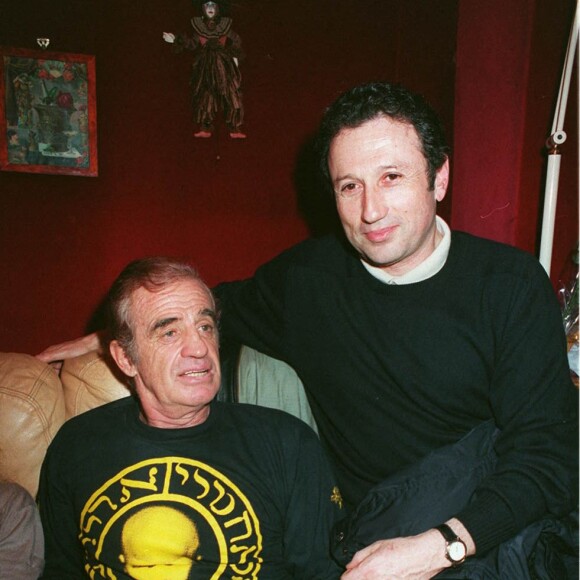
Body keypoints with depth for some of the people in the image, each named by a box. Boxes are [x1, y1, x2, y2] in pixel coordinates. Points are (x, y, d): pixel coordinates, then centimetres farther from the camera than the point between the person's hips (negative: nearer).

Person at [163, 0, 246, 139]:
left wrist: (235, 56, 0)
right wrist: (176, 40, 6)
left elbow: (236, 41, 11)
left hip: (224, 65, -1)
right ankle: (205, 128, 6)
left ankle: (234, 128, -1)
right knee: (205, 95, 0)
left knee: (231, 95, -5)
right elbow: (193, 44, 10)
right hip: (205, 66, 1)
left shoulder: (225, 24, 4)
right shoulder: (198, 25, 6)